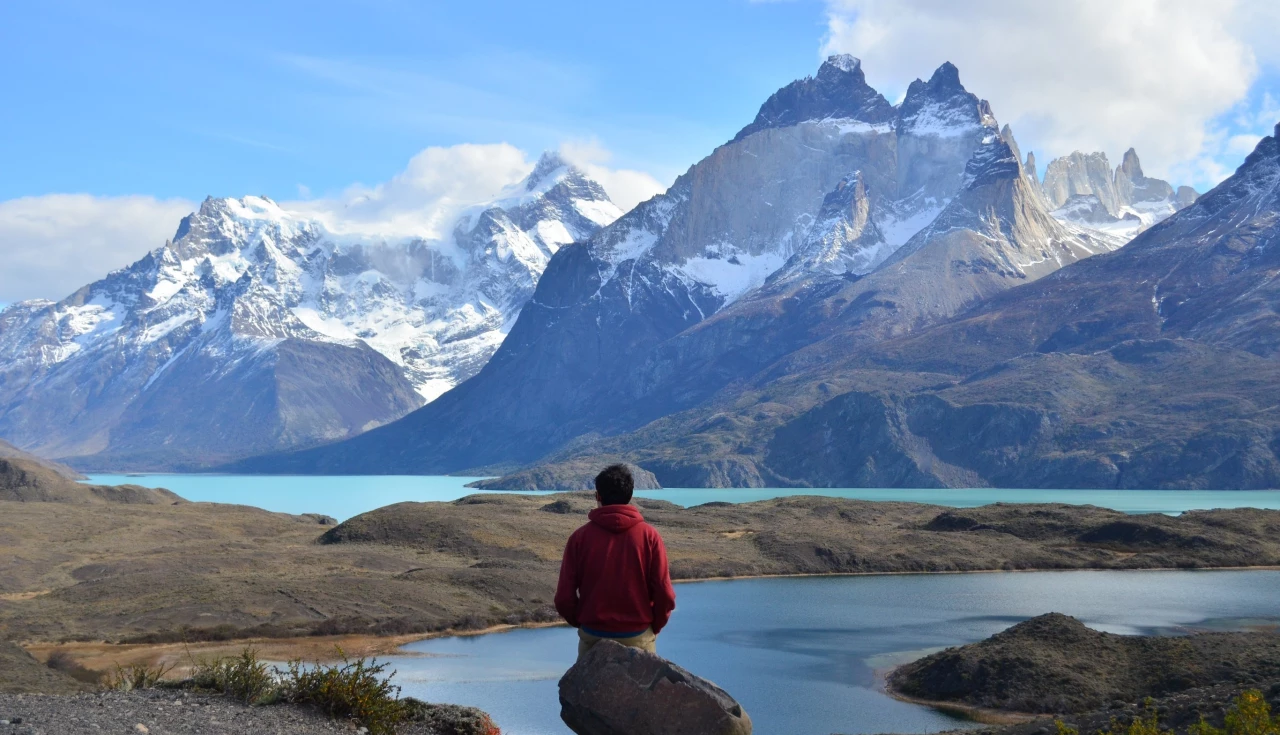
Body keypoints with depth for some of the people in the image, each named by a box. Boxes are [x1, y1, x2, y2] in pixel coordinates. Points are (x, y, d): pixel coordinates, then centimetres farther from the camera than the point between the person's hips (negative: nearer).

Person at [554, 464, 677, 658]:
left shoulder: (580, 537, -5)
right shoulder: (649, 536, -6)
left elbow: (564, 598, -6)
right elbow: (664, 594, -7)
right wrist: (654, 627, 10)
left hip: (593, 638, 1)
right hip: (638, 638, 0)